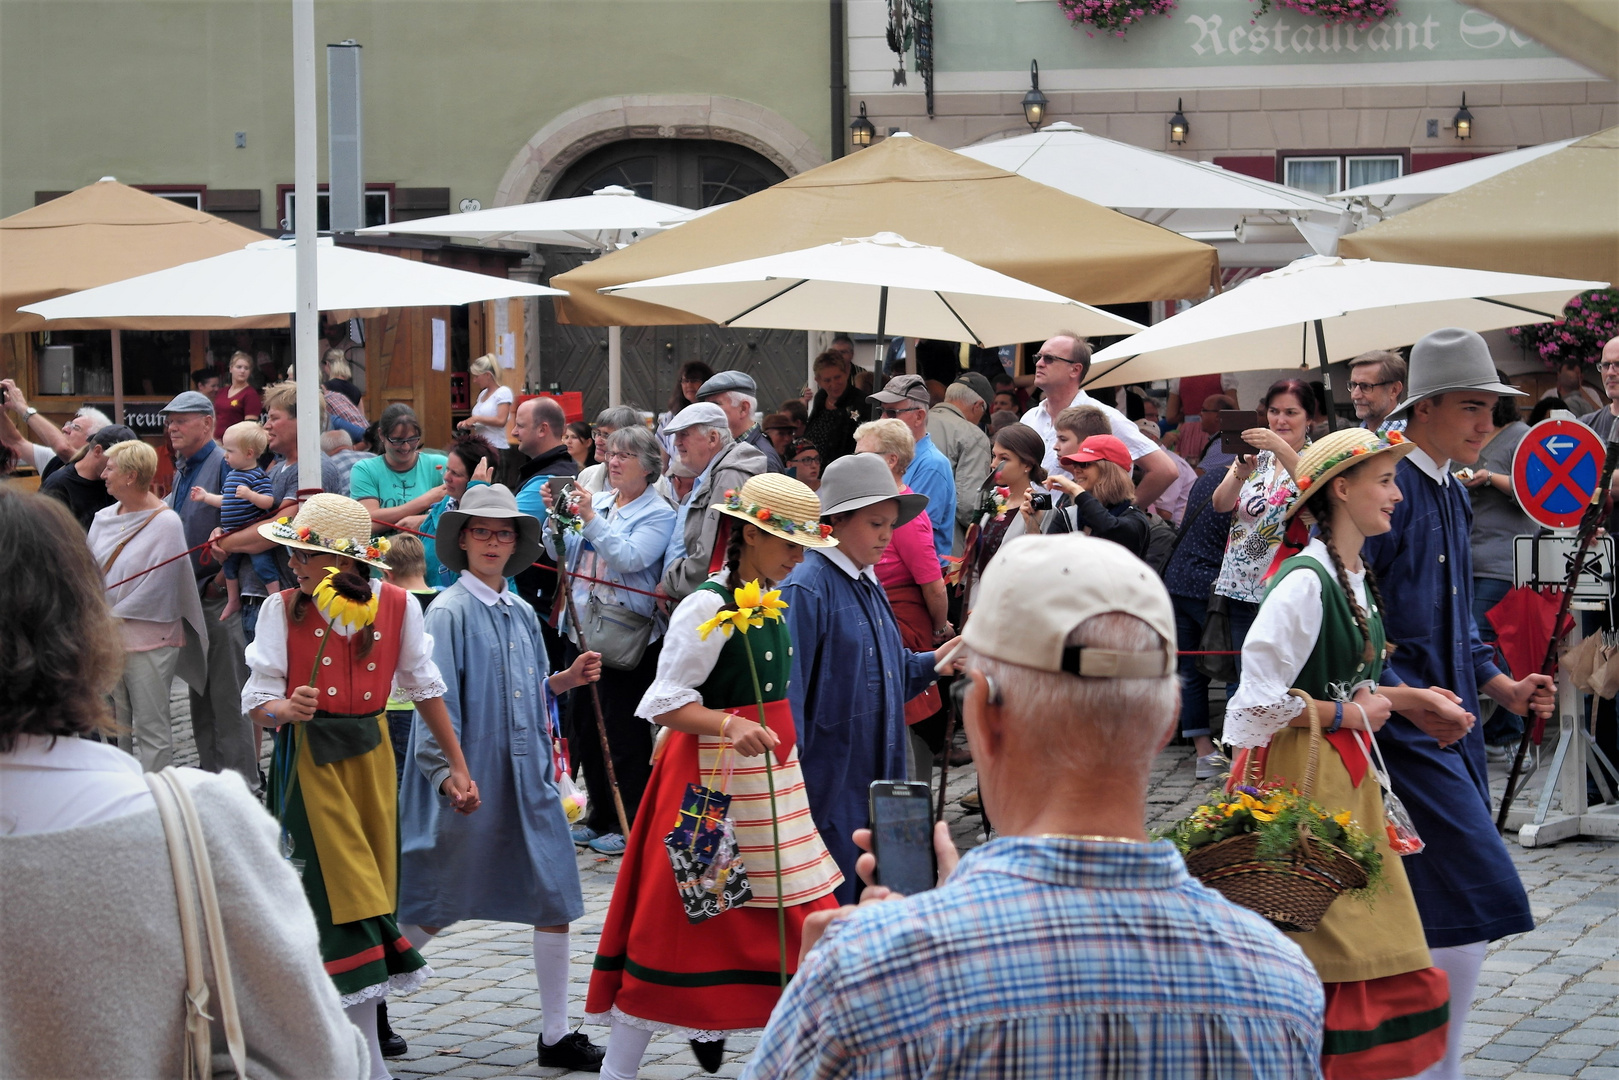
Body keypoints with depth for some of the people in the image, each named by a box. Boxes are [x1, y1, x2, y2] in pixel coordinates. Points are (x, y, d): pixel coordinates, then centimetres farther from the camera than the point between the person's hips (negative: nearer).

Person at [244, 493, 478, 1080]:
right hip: (307, 759, -3)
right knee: (344, 896, -9)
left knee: (373, 891, 4)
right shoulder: (282, 609, -7)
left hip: (370, 754, 3)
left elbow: (424, 687, 8)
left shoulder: (398, 606, -3)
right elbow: (258, 702, -9)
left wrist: (458, 765, 10)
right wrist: (285, 709, -33)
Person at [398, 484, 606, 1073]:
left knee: (555, 902, 3)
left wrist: (566, 678, 1)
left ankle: (556, 1036, 11)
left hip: (528, 778, 6)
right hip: (470, 783, -6)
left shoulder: (522, 613, 12)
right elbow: (435, 697, -14)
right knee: (438, 908, 3)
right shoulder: (450, 611, -8)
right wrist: (448, 771, -21)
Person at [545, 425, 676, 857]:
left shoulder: (658, 514, -5)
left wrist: (591, 520, -22)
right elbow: (561, 553, 12)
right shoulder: (597, 501, 13)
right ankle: (600, 817, 24)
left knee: (624, 730, -3)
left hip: (627, 634, -7)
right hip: (585, 628, 7)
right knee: (585, 727, 12)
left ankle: (631, 826, 5)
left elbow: (631, 558, -20)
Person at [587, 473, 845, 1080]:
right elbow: (665, 704, -20)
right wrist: (730, 725, -34)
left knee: (792, 921, 7)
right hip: (712, 775, -9)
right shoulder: (708, 607, -16)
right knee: (679, 919, -3)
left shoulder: (771, 599, 9)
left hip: (771, 771, 9)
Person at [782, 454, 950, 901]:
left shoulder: (869, 587, 15)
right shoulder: (807, 588, -13)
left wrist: (934, 662, 5)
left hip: (876, 775, 9)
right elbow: (788, 685, -16)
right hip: (830, 779, -9)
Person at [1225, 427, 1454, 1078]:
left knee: (1375, 945, 10)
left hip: (1345, 776, 9)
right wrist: (1347, 715, -14)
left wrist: (1403, 697, 6)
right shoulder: (1304, 581, -19)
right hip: (1299, 778, -9)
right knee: (1325, 949, -4)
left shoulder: (1355, 578, 10)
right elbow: (1260, 699, -22)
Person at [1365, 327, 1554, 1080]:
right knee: (1473, 900, -12)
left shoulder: (1451, 493, 13)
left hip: (1448, 721, 9)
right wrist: (1409, 700, -25)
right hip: (1402, 730, -9)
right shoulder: (1387, 487, -16)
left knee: (1431, 908, 13)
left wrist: (1499, 684, 12)